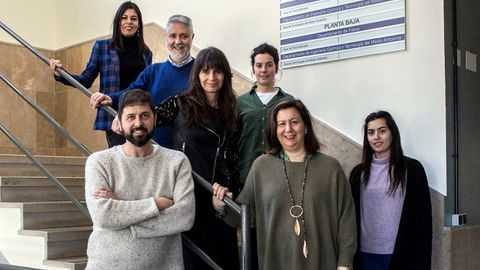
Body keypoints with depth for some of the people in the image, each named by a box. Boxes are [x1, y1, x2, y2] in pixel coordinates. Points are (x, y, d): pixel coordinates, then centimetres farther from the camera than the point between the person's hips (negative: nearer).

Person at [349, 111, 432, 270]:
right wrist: (352, 256, 4)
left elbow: (423, 219, -3)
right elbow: (352, 217, 8)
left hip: (401, 255, -2)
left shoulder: (412, 168, -3)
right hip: (366, 254, 3)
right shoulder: (358, 172, 6)